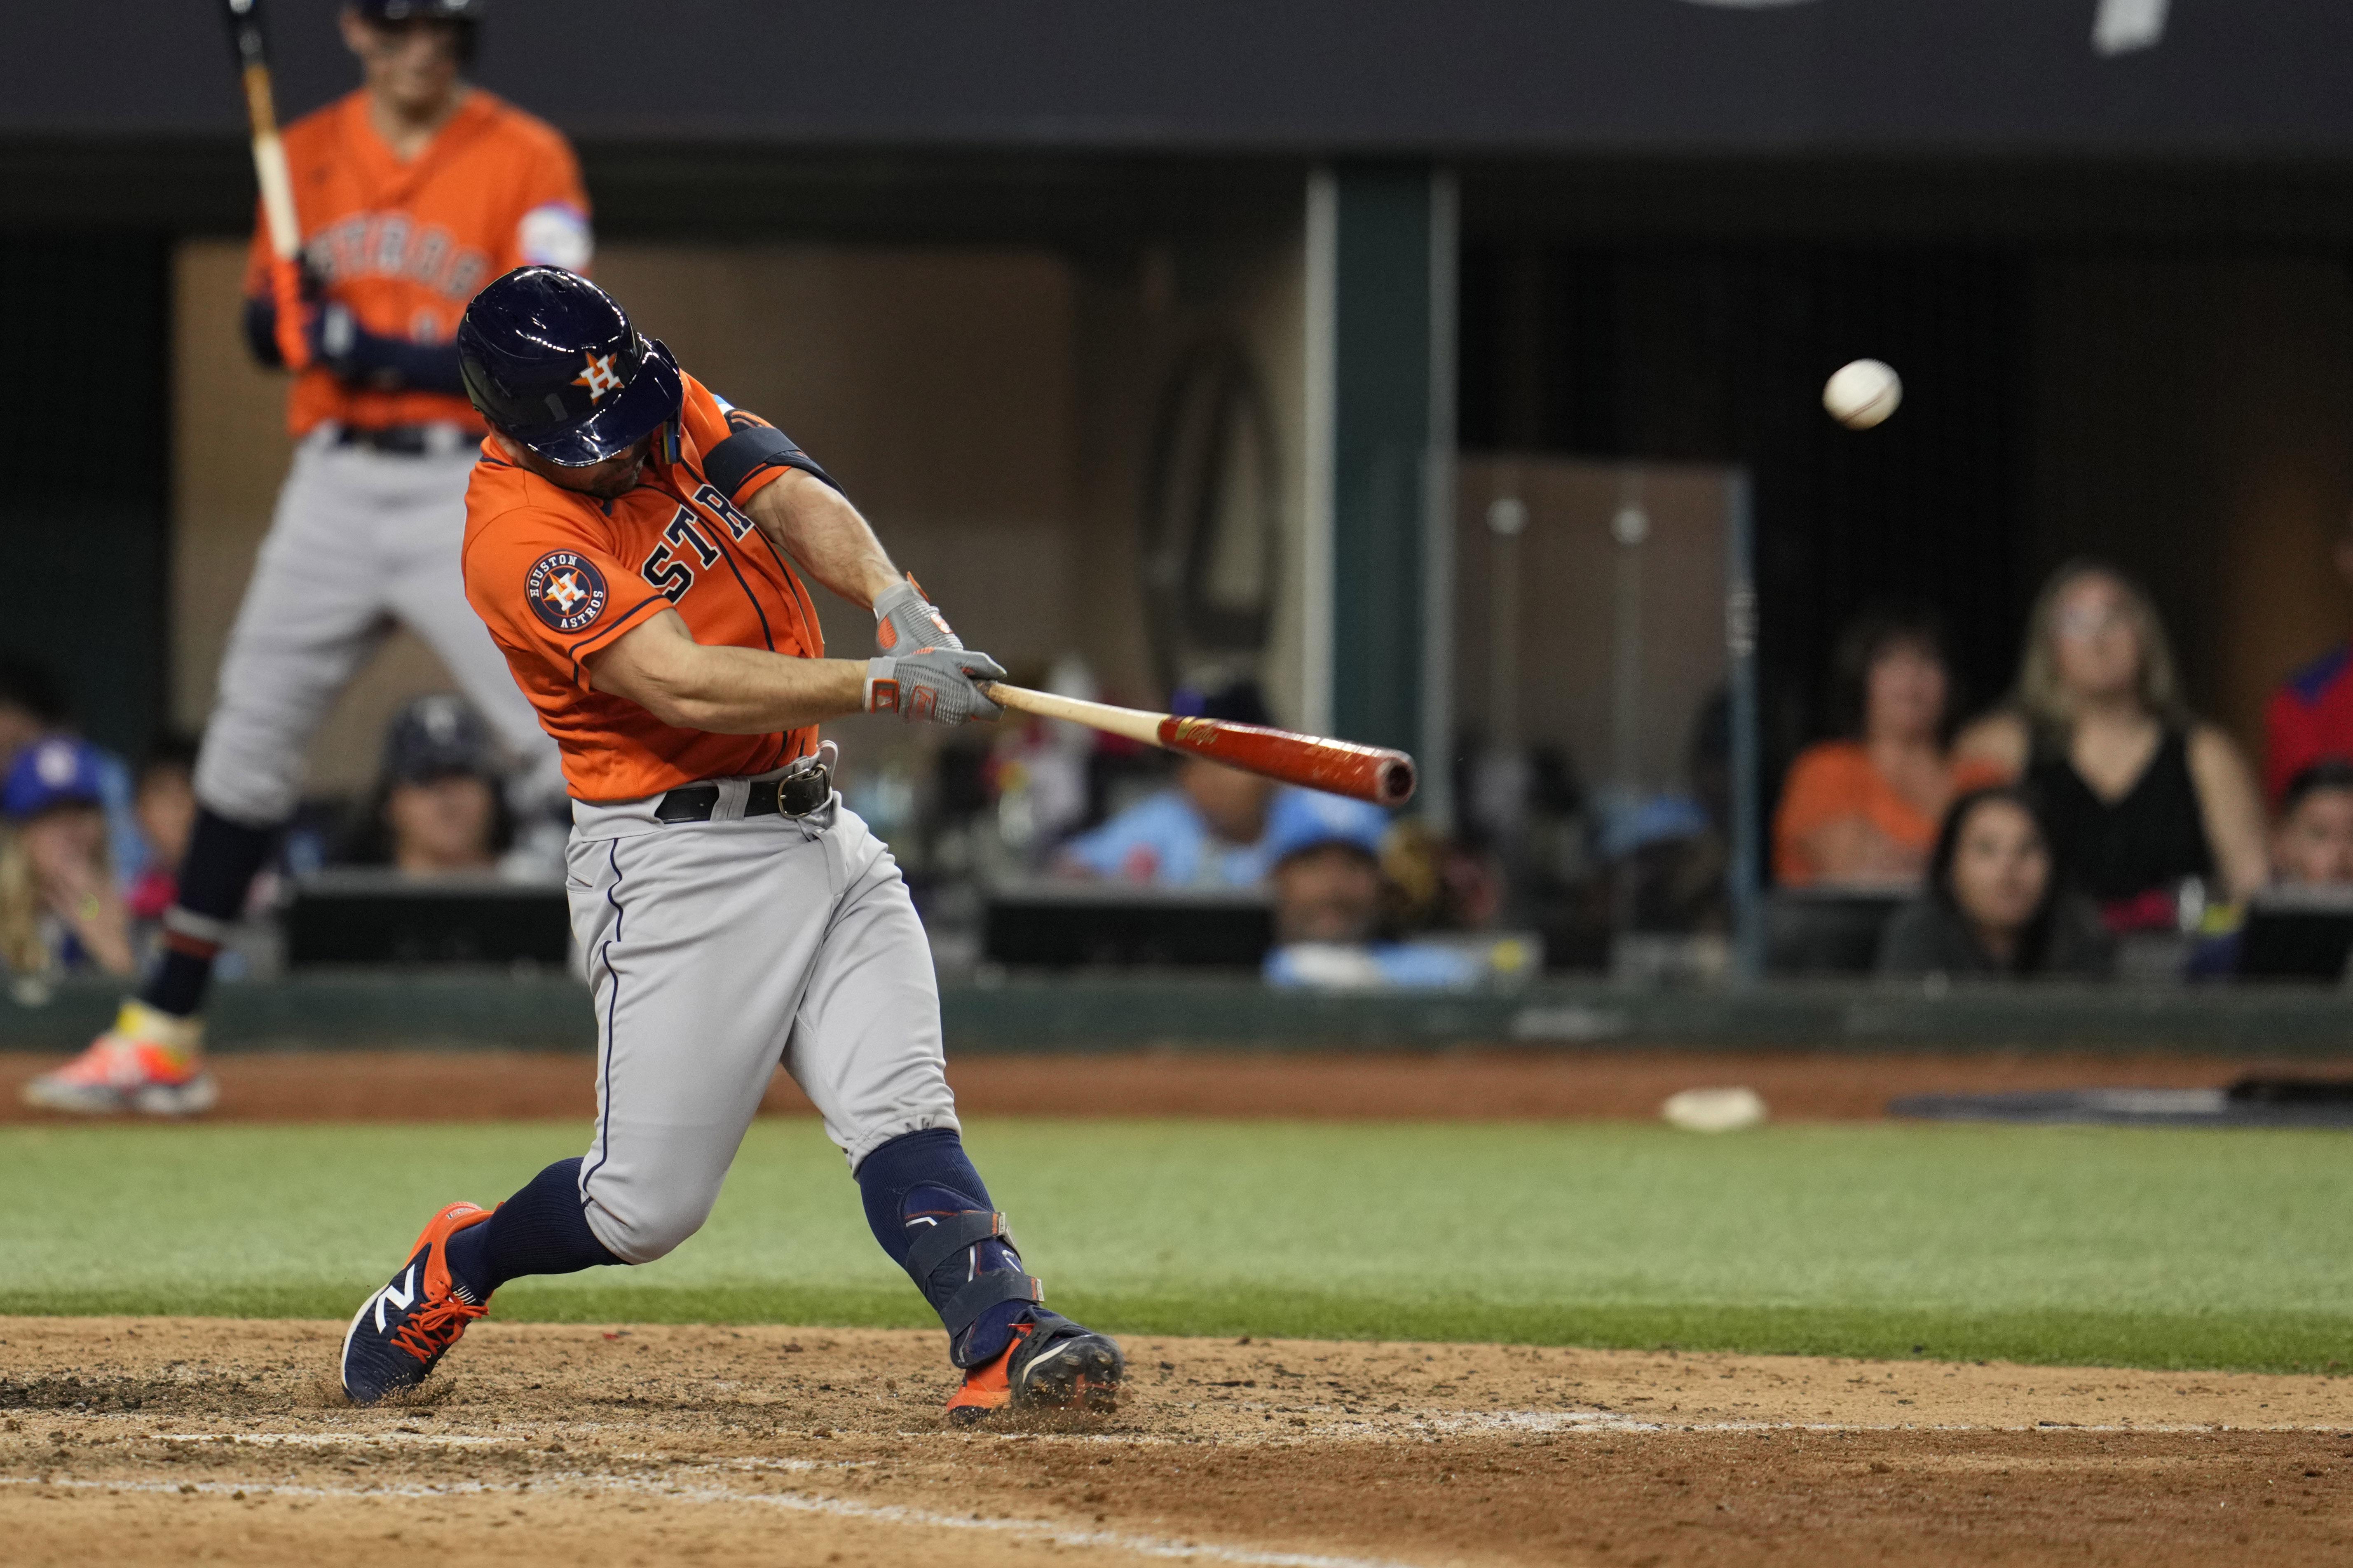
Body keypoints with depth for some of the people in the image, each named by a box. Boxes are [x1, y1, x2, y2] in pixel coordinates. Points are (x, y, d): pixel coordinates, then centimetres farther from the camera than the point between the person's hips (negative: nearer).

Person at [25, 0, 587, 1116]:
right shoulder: (307, 156, 10)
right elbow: (267, 328, 16)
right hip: (334, 483, 5)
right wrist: (281, 315, -8)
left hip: (469, 487, -5)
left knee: (573, 749, -12)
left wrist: (391, 355, -23)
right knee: (246, 750, 8)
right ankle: (163, 1038, 16)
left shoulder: (525, 161, -5)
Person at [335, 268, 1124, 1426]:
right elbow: (687, 686, -29)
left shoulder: (676, 409, 4)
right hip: (679, 862, -6)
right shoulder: (519, 535, -19)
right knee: (648, 1205, -1)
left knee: (901, 1114, -12)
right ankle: (455, 1268, 26)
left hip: (818, 833, 6)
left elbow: (798, 502, -12)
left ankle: (1003, 1341, -28)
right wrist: (885, 686, -39)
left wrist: (894, 602, -33)